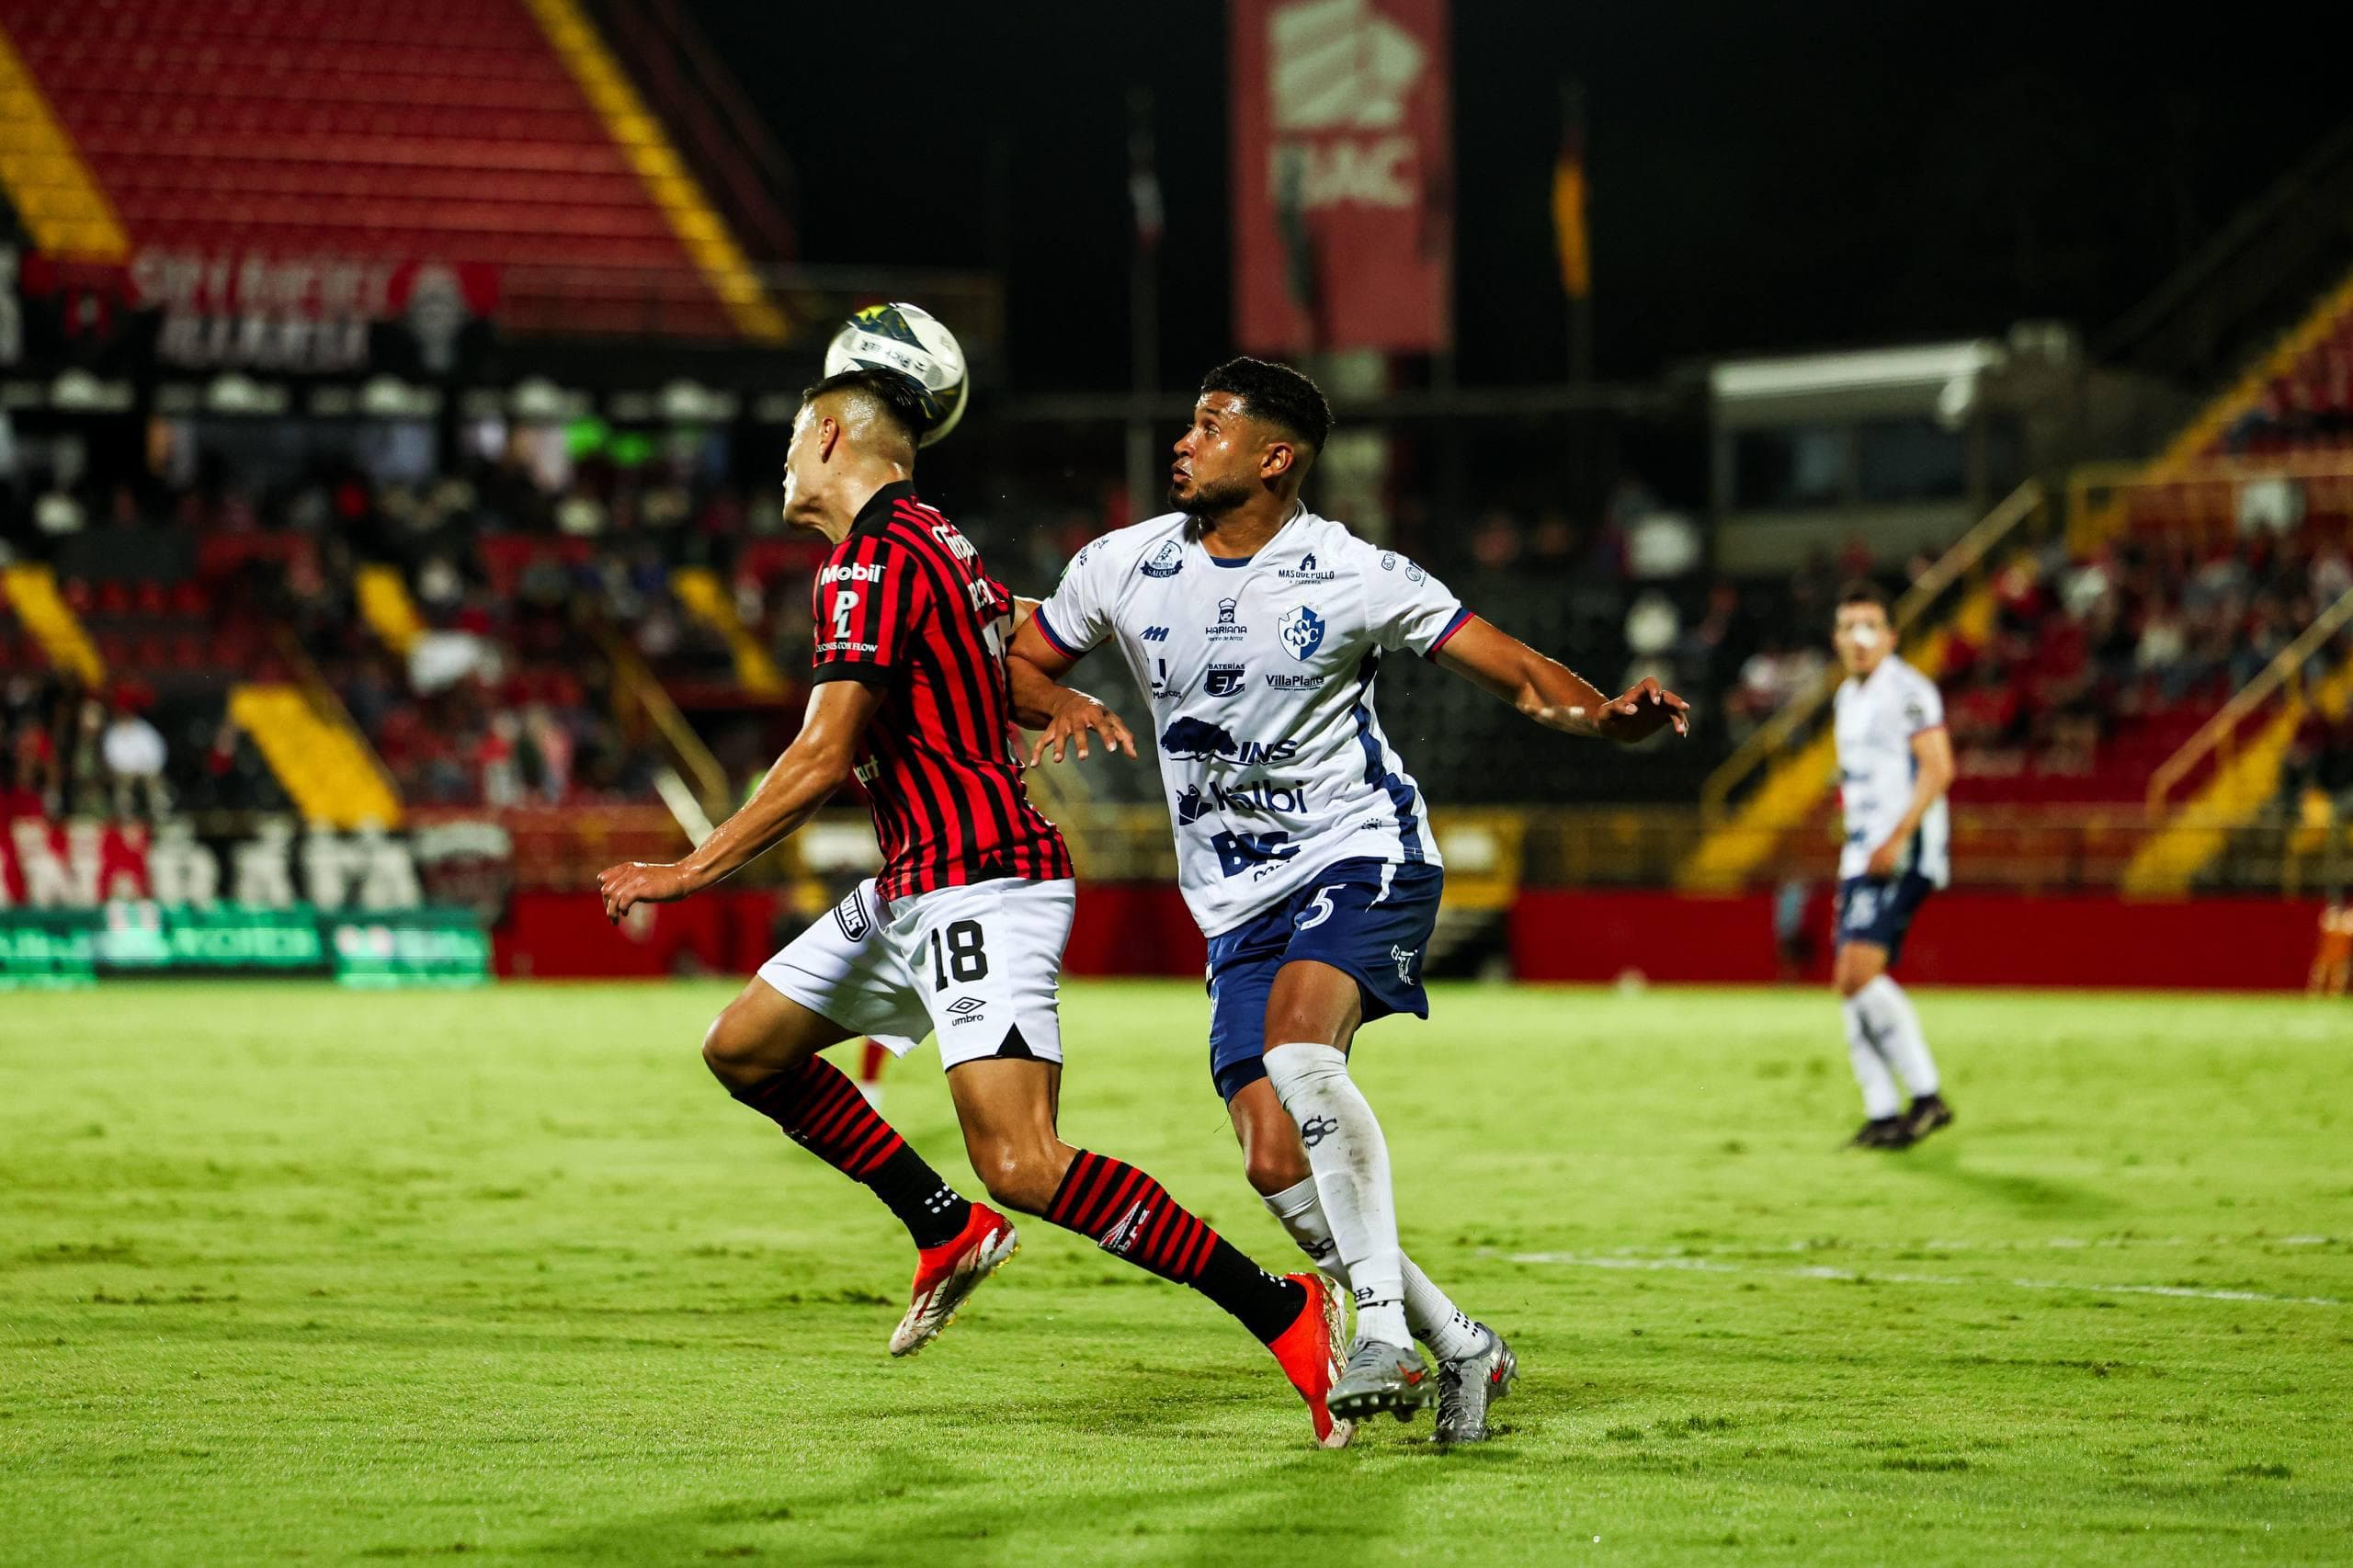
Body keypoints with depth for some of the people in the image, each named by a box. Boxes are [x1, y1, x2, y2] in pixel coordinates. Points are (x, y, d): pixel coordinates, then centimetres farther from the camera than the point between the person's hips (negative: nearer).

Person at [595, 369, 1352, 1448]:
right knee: (744, 1047, 15)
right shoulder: (936, 544, 17)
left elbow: (824, 761, -18)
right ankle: (949, 1231, 19)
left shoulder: (873, 561, -13)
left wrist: (692, 871, -13)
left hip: (978, 886, -10)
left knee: (1022, 1166, -21)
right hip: (914, 890, 10)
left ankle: (1284, 1312, -18)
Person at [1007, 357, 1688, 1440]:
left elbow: (1519, 675, -9)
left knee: (1297, 1050, -33)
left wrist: (1609, 717, -28)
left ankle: (1382, 1331, -30)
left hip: (1362, 860, -5)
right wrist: (1064, 705, -9)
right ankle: (1457, 1344, 10)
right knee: (1276, 1165, -7)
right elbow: (1018, 661, 14)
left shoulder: (1353, 578, -9)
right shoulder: (1121, 569, 2)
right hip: (1239, 904, 5)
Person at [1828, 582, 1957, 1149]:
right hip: (1862, 857, 9)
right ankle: (1882, 1114, 9)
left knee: (1860, 971, -20)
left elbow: (1938, 768, -18)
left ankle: (1928, 1096, -16)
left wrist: (1895, 839, -24)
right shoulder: (1848, 698, 19)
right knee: (1850, 984, 4)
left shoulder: (1905, 690, -9)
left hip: (1903, 855, -9)